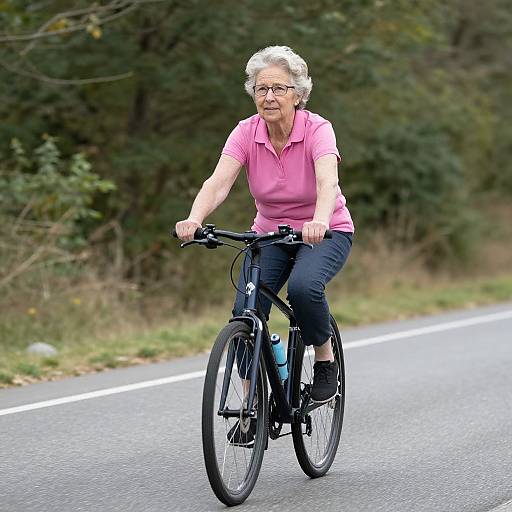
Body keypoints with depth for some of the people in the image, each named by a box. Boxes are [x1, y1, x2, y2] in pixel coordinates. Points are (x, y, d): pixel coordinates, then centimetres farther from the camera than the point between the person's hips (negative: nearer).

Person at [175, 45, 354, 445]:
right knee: (246, 313, -18)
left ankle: (325, 359, -7)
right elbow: (219, 182, -27)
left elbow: (327, 182, -40)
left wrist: (319, 221, -61)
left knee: (303, 286, -35)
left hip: (325, 233, -3)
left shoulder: (317, 130, -22)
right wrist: (194, 219, -48)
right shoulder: (247, 133, -13)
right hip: (270, 232, 3)